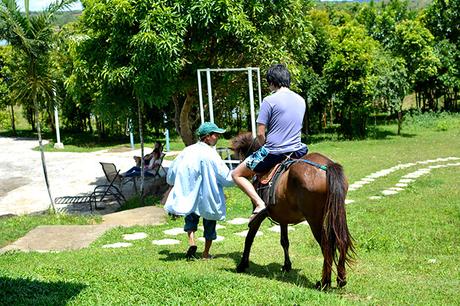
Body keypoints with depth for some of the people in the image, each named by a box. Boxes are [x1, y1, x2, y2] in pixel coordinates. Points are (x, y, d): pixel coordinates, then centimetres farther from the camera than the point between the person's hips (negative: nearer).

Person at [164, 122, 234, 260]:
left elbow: (171, 175, 9)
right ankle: (206, 253, 24)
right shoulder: (211, 154, -16)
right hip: (209, 197, -3)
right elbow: (226, 178, -15)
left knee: (191, 218, 20)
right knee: (209, 223, 15)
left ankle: (192, 242, -5)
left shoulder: (187, 151, 0)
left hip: (188, 196, 4)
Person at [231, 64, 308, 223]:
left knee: (237, 174, 11)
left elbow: (260, 133, -12)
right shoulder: (301, 100, 8)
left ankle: (259, 204, -9)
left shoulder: (270, 101, -12)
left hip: (273, 152, -5)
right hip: (296, 150, 6)